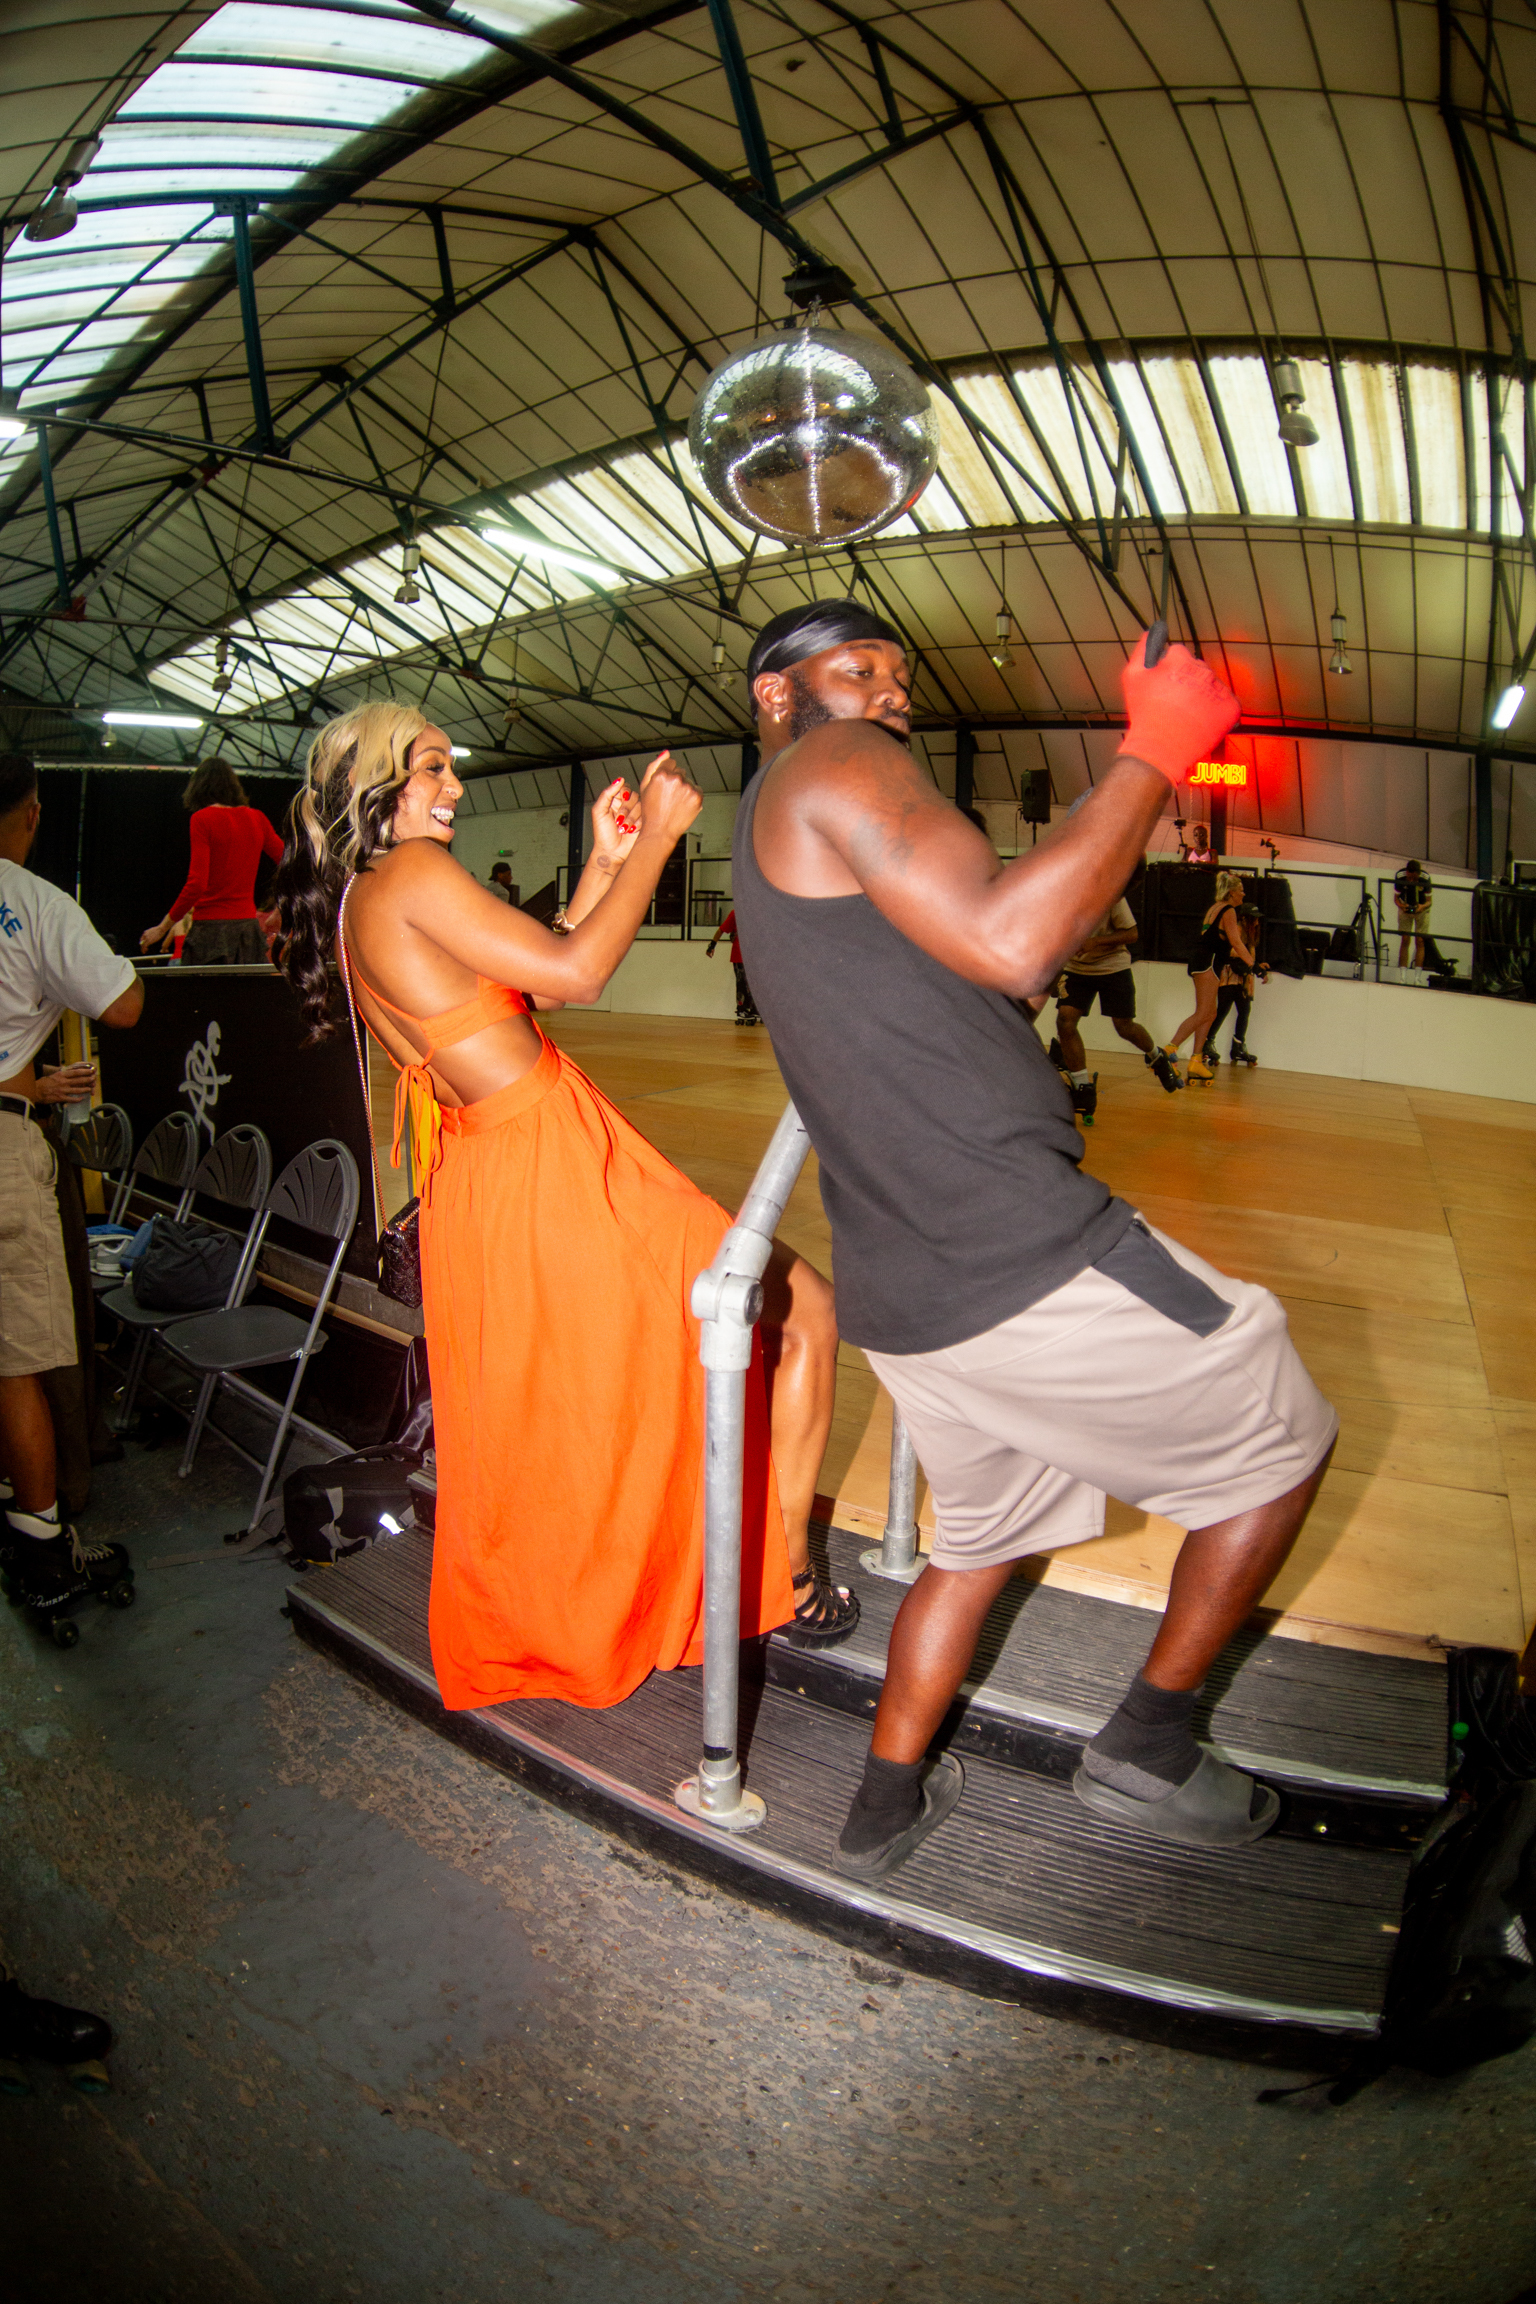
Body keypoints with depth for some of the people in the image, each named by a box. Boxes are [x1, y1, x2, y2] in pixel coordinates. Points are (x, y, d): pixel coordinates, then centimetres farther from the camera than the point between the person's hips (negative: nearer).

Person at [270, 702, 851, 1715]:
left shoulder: (348, 909, 15)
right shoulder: (411, 874, -13)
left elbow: (528, 981, 16)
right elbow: (575, 971, -16)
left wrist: (605, 862, 12)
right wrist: (655, 841, -8)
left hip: (474, 1184, 10)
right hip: (556, 1170, -10)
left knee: (527, 1423, 27)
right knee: (805, 1308, 5)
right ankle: (788, 1577, 15)